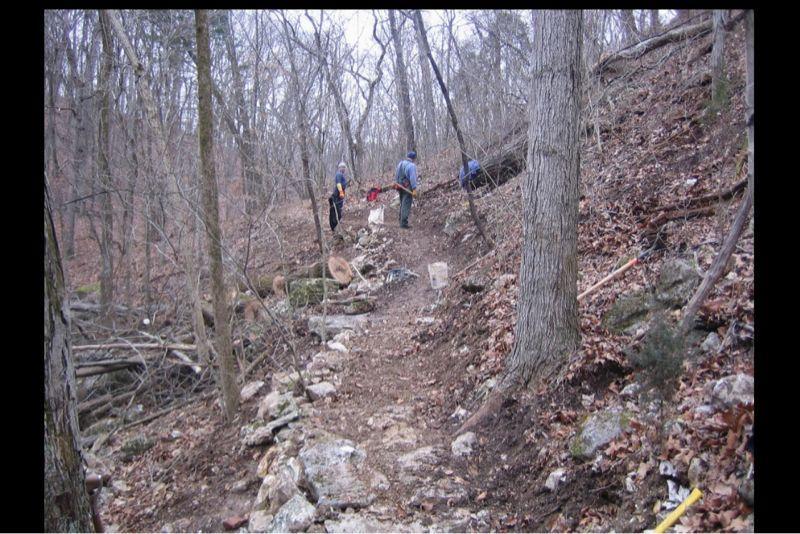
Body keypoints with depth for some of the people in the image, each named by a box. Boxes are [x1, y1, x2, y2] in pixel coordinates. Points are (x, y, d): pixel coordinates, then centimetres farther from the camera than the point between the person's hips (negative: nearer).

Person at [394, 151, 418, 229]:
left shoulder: (400, 164, 9)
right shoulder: (412, 166, -15)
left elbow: (396, 175, 15)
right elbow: (413, 178, -21)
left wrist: (396, 184, 23)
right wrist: (414, 189, -21)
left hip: (400, 187, 8)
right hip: (407, 188, -8)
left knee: (402, 204, 18)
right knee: (406, 206, -6)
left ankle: (401, 221, 25)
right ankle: (404, 223, -8)